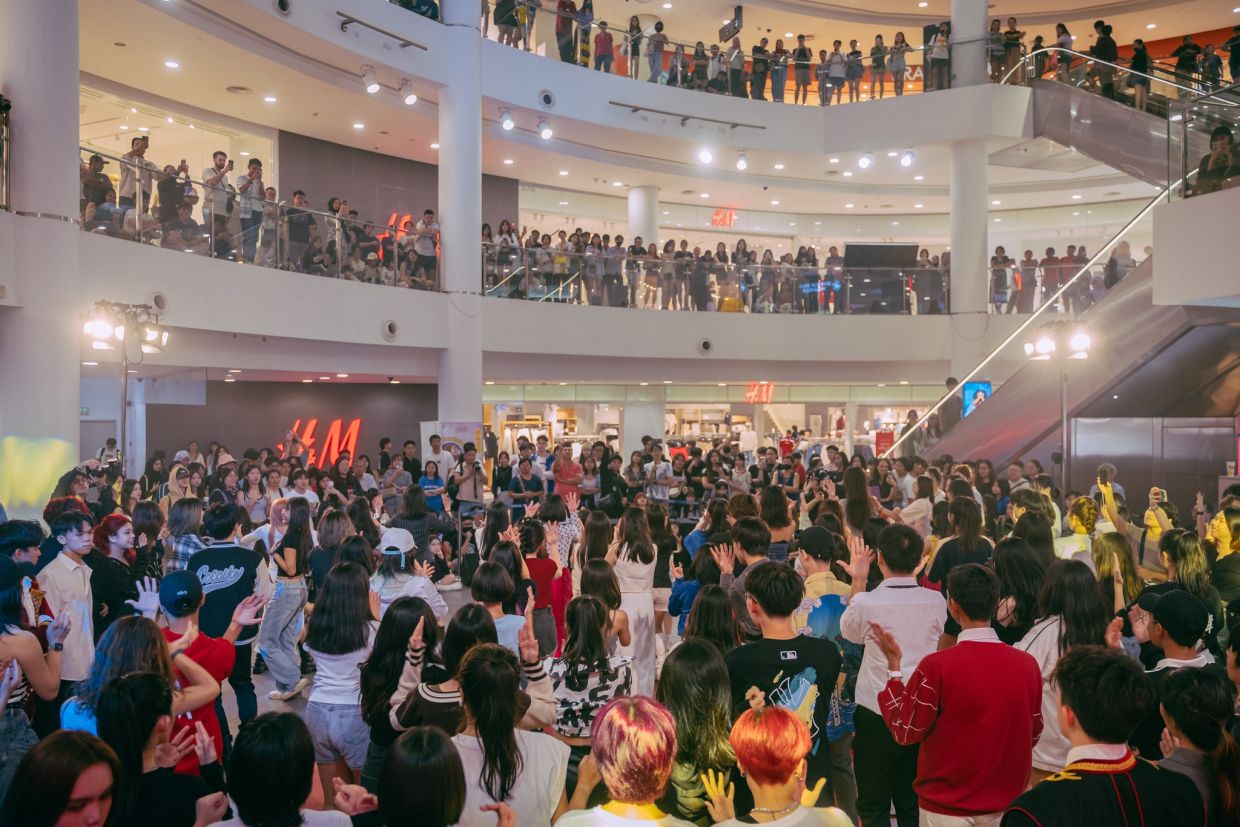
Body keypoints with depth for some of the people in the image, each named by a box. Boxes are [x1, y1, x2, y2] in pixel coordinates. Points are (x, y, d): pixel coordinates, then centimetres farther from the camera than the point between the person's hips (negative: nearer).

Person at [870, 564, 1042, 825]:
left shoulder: (936, 667, -21)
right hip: (1006, 804, 3)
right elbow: (1033, 735, 4)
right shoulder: (1028, 665, -10)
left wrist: (893, 666, -3)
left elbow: (905, 731, -8)